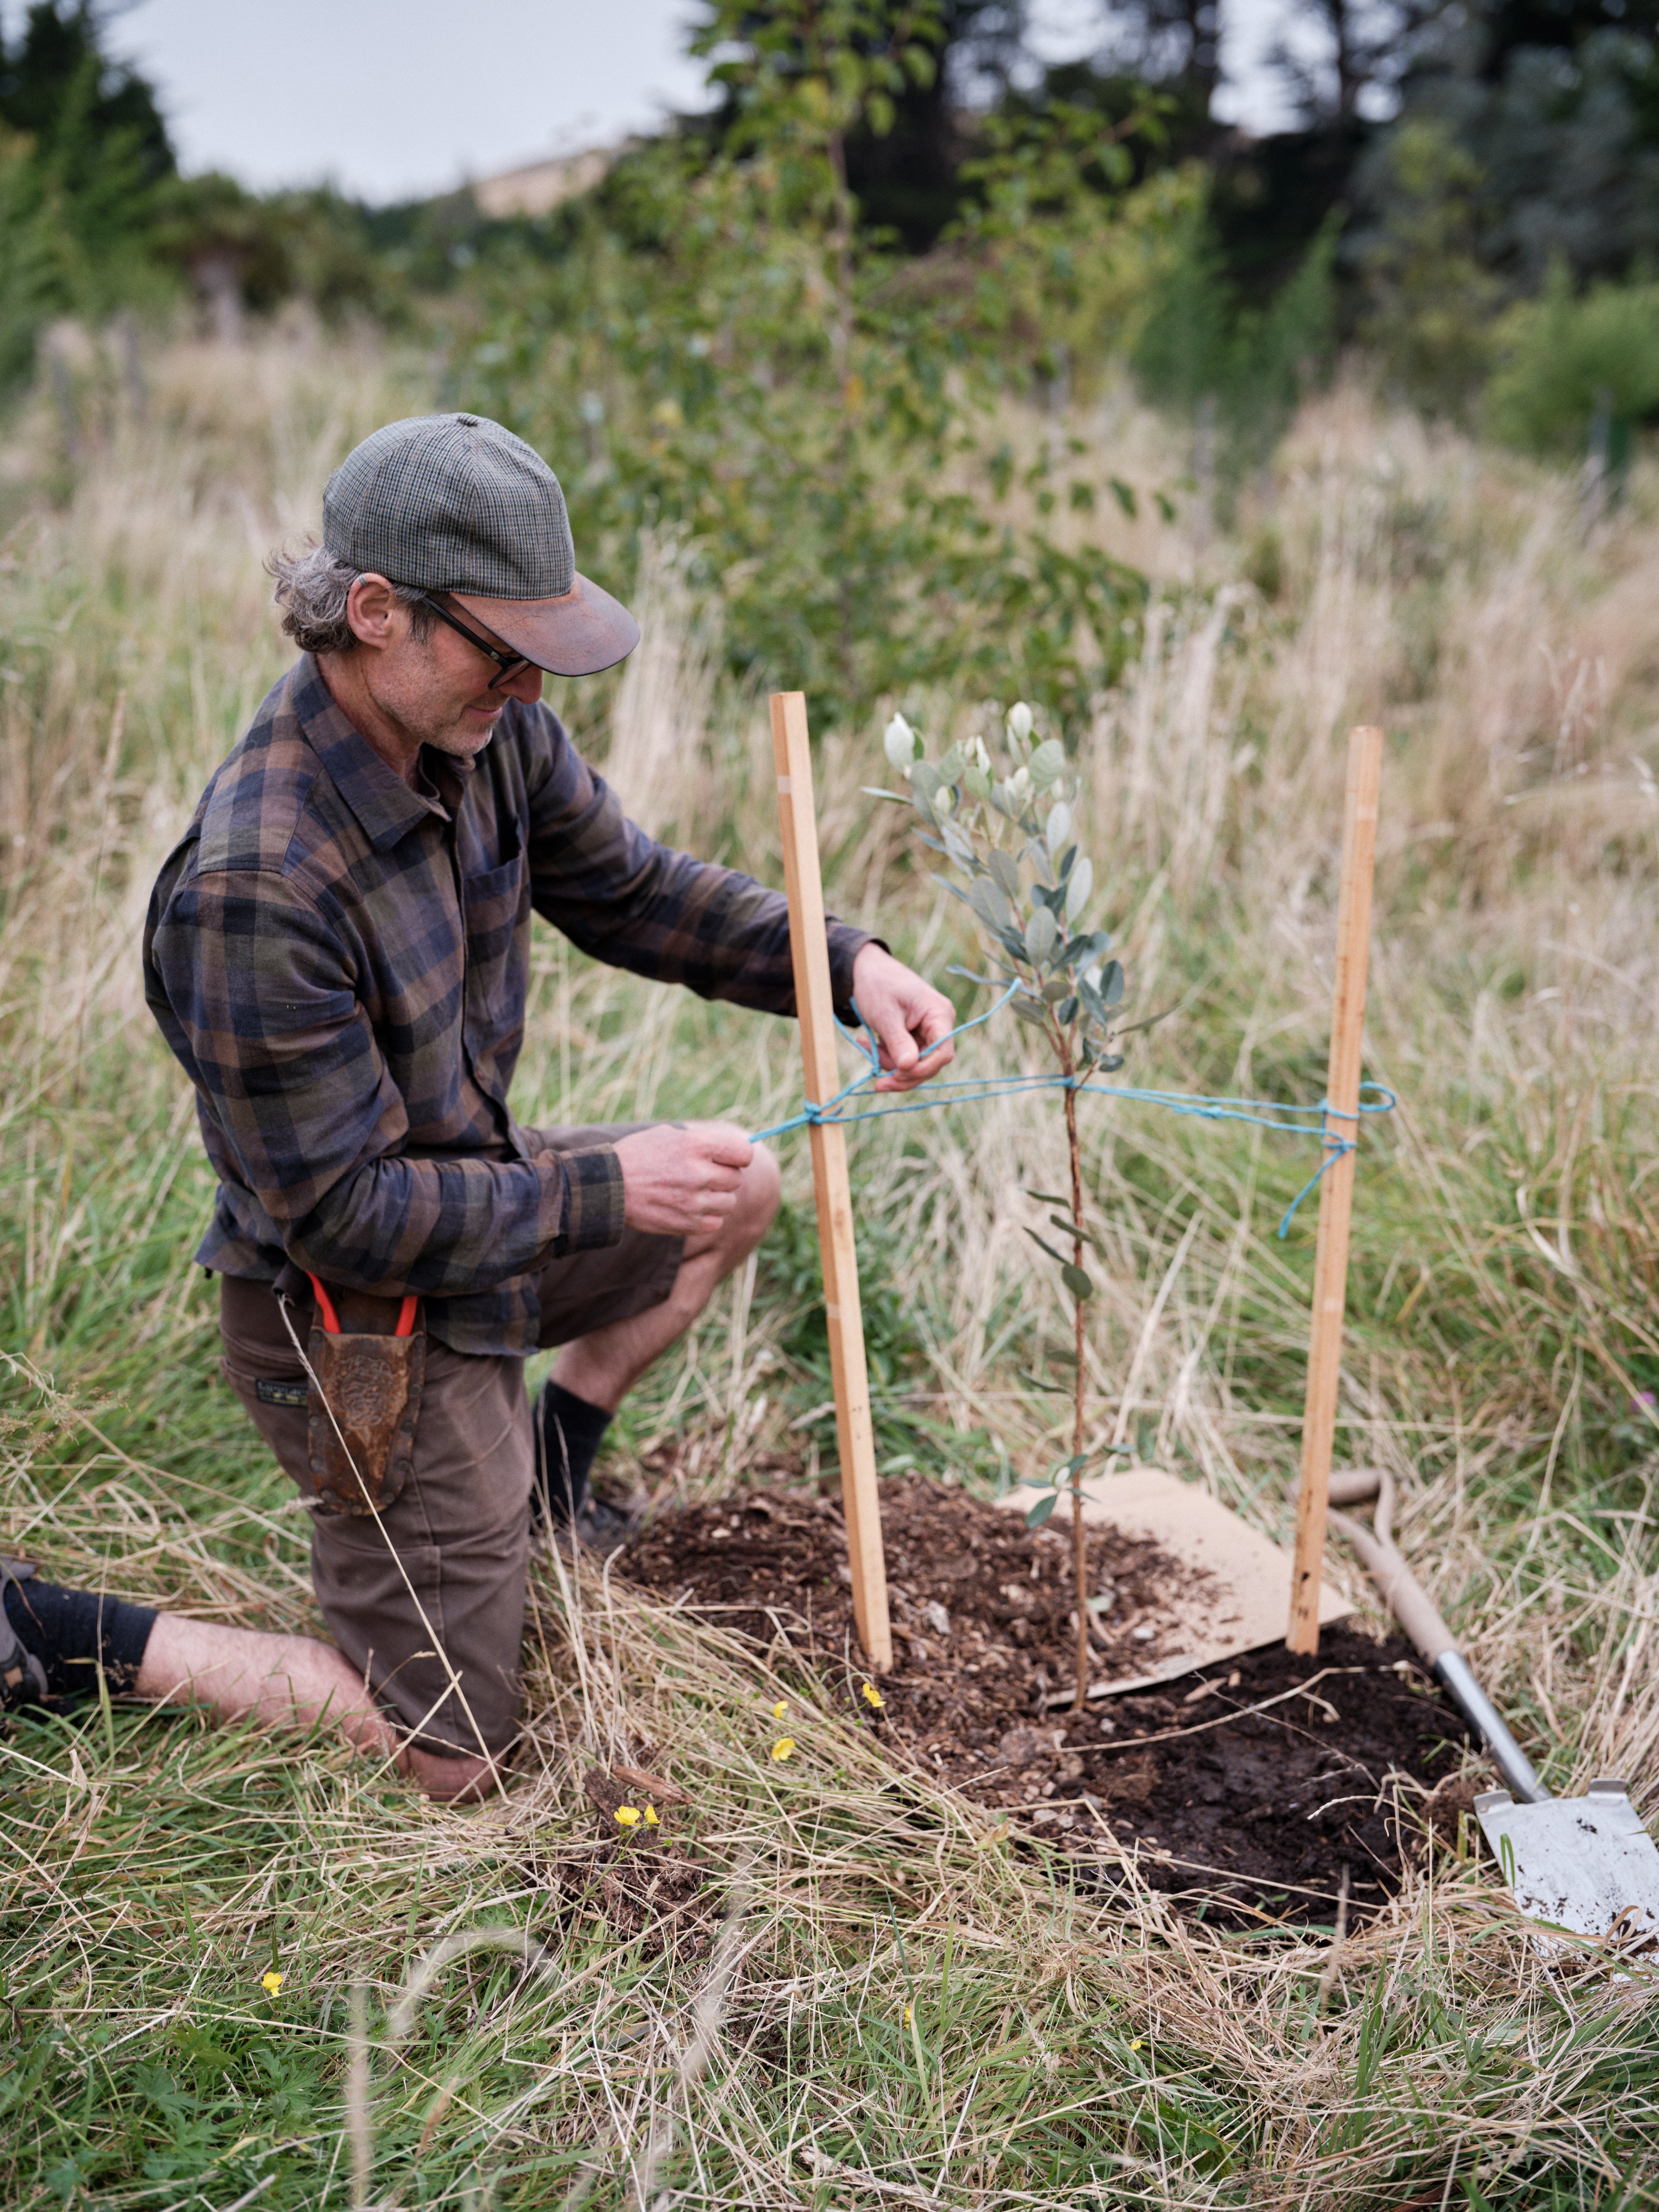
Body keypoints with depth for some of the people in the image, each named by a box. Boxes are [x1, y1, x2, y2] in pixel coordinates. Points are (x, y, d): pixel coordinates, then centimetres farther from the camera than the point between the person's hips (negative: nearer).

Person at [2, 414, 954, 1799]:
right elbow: (340, 1213, -27)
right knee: (451, 1761, 0)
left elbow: (629, 890, 6)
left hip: (465, 1192, 8)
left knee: (745, 1191, 21)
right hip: (362, 1317, -8)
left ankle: (539, 1480, 30)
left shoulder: (487, 726, -10)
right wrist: (604, 1188, -24)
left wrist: (846, 963, -7)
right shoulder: (255, 886, -35)